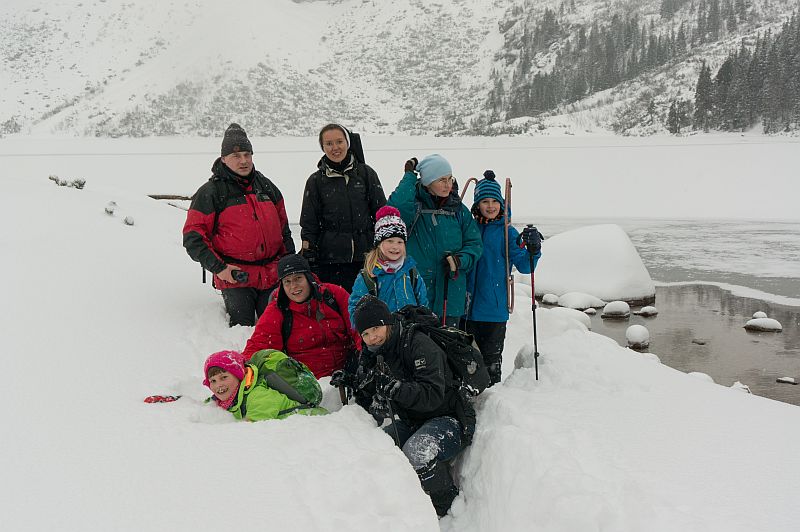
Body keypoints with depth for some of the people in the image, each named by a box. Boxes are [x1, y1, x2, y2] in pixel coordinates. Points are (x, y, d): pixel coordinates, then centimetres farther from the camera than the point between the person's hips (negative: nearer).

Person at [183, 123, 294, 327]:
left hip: (273, 277, 4)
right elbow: (192, 236, -6)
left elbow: (283, 228, 21)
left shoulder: (266, 186, 13)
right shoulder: (211, 192, -3)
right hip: (235, 278, -4)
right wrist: (218, 268, -15)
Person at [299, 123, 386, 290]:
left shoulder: (366, 173, 6)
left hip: (365, 258, 1)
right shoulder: (316, 181, 6)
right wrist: (308, 257, -1)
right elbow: (308, 225, 7)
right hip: (329, 259, 0)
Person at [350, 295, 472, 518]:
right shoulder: (372, 357, 5)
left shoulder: (418, 344, -18)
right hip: (411, 423, 8)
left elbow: (433, 395, -29)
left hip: (449, 419, -7)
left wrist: (392, 387, -38)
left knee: (416, 452, -34)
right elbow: (369, 410, 2)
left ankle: (450, 506, -8)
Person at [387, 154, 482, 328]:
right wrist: (410, 176, -12)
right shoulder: (414, 206, -2)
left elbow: (475, 244, 10)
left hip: (451, 294, 3)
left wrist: (460, 260, -10)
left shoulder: (458, 210, 8)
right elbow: (397, 206, -25)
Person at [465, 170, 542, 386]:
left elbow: (524, 266, -6)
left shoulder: (507, 232, -1)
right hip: (468, 304, 3)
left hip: (495, 307, -2)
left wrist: (532, 250, -23)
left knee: (492, 356, 6)